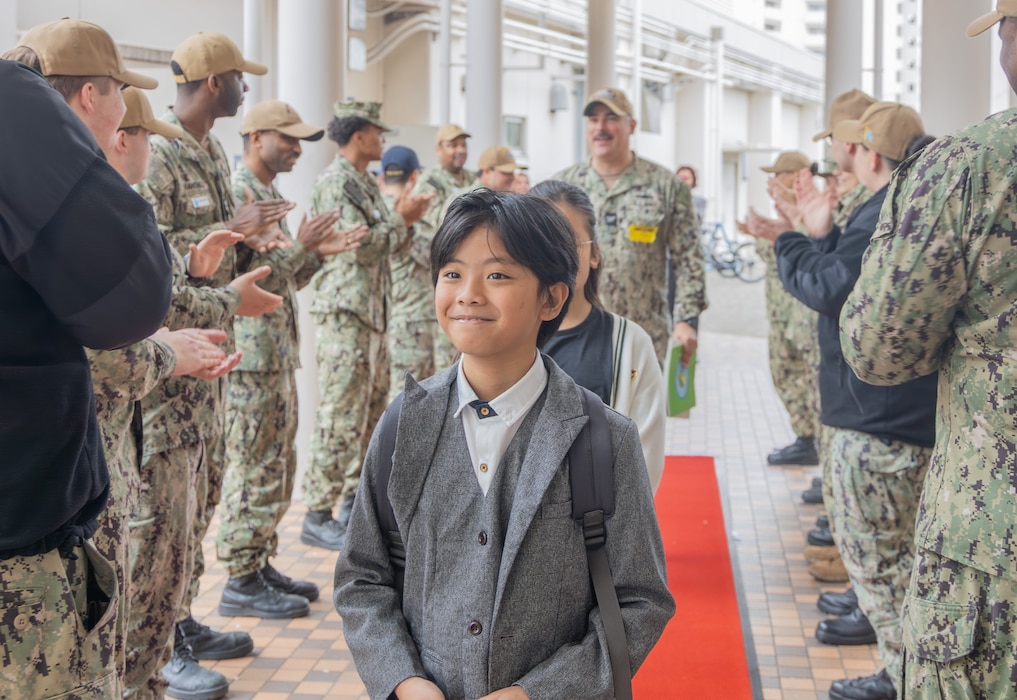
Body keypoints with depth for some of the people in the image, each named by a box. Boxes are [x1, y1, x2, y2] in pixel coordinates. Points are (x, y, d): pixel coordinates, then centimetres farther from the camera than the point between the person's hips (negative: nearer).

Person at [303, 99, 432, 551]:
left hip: (373, 314, 10)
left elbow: (385, 246, 21)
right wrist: (401, 218, -9)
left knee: (371, 414, 15)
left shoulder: (365, 184, 17)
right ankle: (317, 517, -3)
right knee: (340, 421, -9)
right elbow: (360, 246, -20)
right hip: (344, 314, -10)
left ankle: (354, 505, 24)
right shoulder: (335, 183, -13)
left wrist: (403, 220, 5)